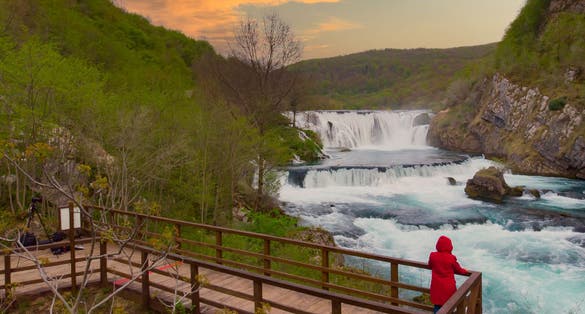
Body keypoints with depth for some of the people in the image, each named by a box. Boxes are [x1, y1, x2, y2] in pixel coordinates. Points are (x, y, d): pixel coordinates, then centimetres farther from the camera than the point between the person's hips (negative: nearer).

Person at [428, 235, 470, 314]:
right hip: (448, 286, -2)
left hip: (437, 286, 2)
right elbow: (458, 269, 1)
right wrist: (465, 271, 23)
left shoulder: (432, 256, -9)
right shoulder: (451, 258, -16)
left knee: (437, 306, 13)